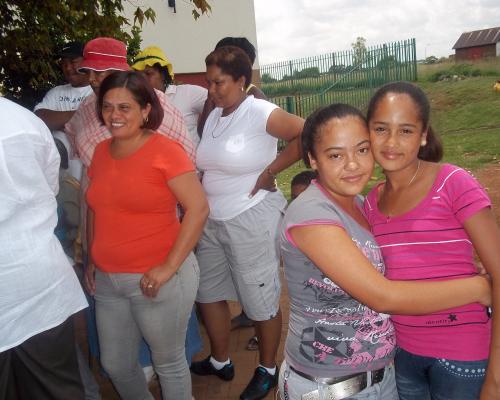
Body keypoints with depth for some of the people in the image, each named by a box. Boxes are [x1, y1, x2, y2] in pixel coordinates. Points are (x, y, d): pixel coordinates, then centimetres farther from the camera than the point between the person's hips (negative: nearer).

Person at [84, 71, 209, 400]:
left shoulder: (165, 150, -14)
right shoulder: (102, 151, 5)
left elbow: (198, 208, -19)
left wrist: (169, 267, -20)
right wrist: (92, 259, 12)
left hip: (157, 279, -6)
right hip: (107, 280, 6)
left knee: (168, 363, 14)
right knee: (115, 365, 20)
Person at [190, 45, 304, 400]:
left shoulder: (261, 113, -14)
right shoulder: (213, 116, 8)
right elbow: (209, 167, 13)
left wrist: (271, 171, -18)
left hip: (251, 221, -8)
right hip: (211, 221, 8)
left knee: (261, 301, 8)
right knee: (209, 293, 18)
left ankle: (268, 370, 31)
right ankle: (220, 362, 40)